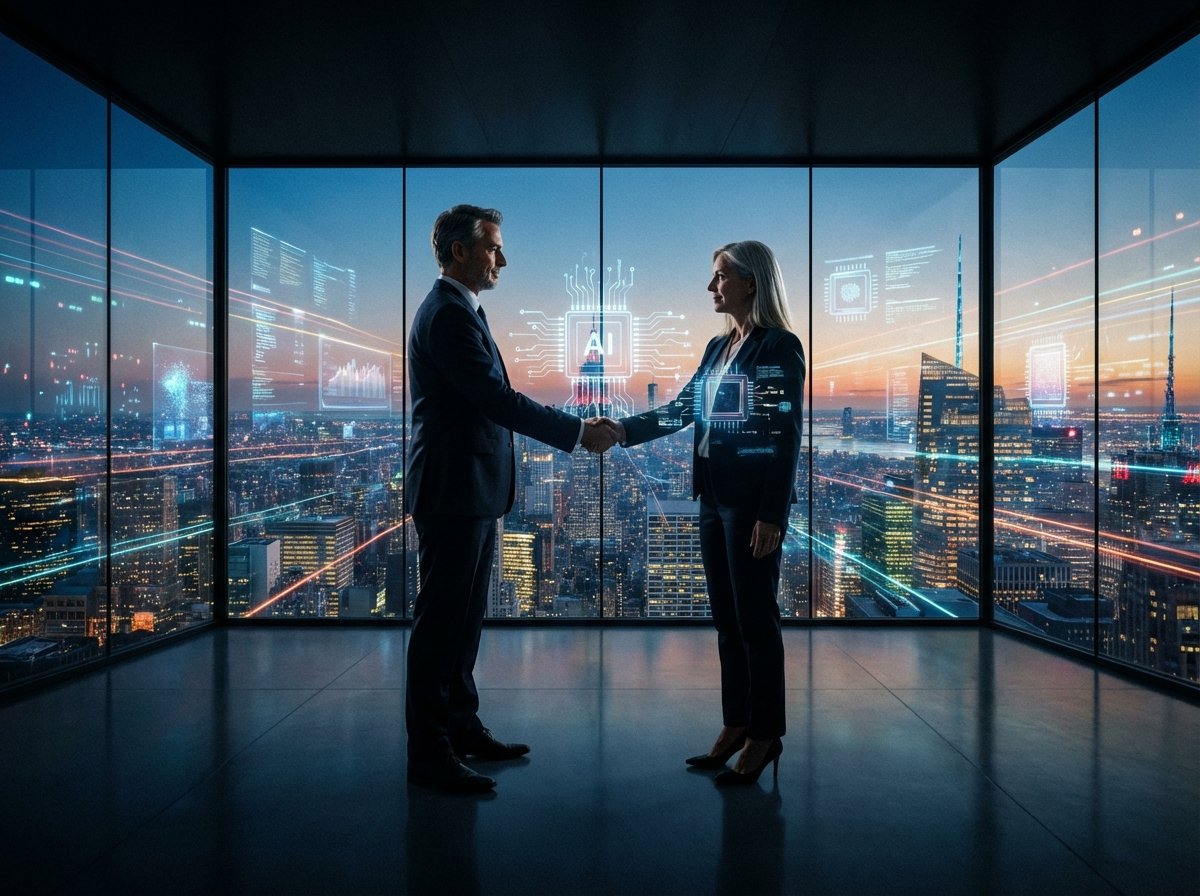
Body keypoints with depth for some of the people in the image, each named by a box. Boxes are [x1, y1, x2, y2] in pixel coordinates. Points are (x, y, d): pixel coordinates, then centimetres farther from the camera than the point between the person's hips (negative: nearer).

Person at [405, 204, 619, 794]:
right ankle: (428, 752, 10)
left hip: (471, 492, 11)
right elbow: (499, 400, -22)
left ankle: (461, 728, 30)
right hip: (453, 491, -11)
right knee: (440, 619, -2)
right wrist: (579, 432, -17)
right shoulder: (448, 314, -15)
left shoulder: (458, 311, 18)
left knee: (464, 617, 17)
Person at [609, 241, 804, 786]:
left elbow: (784, 435, -14)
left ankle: (765, 734, 18)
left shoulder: (780, 346, -9)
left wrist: (772, 515, -18)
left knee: (755, 617, 2)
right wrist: (624, 430, -3)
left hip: (753, 501, -8)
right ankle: (737, 723, 27)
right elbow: (683, 408, 10)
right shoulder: (718, 347, 14)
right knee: (726, 616, 13)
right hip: (714, 497, 8)